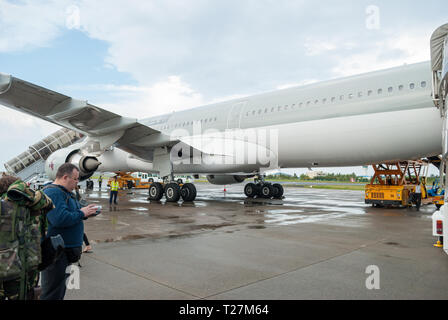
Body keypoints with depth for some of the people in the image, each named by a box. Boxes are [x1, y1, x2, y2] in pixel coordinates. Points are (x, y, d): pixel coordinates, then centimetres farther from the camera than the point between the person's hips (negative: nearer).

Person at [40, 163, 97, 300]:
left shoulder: (66, 192, 16)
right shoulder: (53, 193, -19)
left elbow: (69, 213, 22)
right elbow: (60, 219, -32)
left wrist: (86, 211, 3)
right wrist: (81, 213, -18)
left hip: (67, 251, 11)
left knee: (61, 290, 22)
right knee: (52, 294, 0)